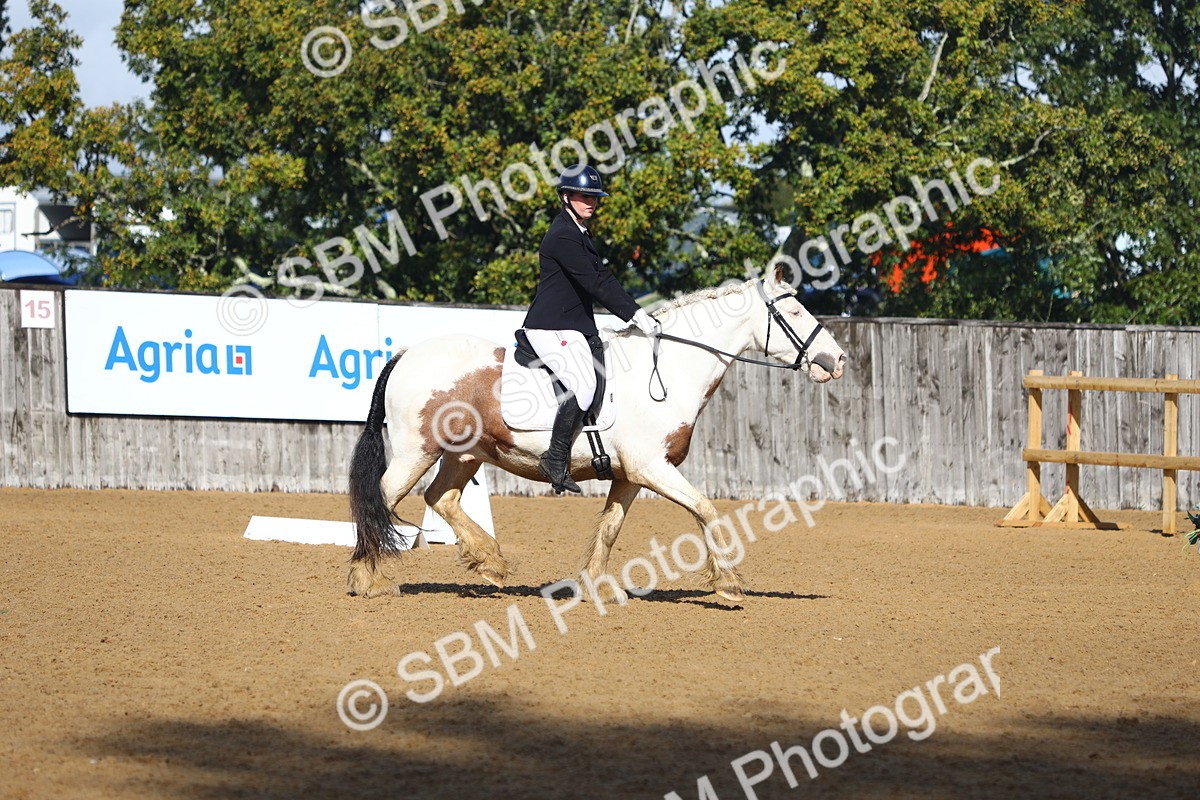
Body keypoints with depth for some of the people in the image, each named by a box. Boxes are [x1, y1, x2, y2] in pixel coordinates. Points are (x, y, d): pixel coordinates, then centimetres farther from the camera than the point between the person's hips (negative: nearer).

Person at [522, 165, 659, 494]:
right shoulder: (563, 236, -15)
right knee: (583, 385, -25)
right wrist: (633, 314, -20)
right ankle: (556, 459, -18)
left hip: (577, 327, 11)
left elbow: (602, 278, 18)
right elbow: (594, 283, -20)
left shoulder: (580, 233, 18)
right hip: (551, 328, -11)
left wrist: (637, 312, 9)